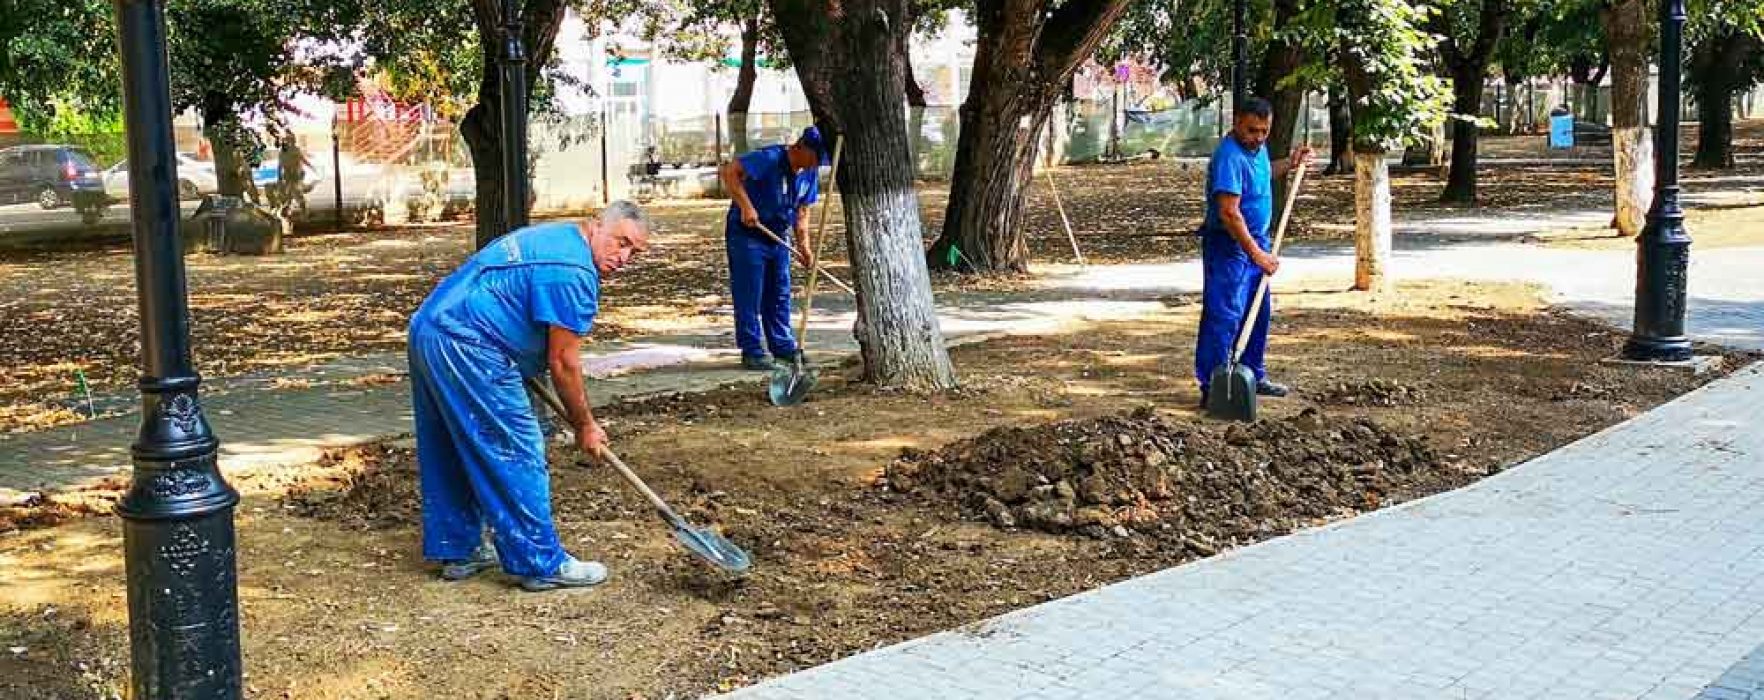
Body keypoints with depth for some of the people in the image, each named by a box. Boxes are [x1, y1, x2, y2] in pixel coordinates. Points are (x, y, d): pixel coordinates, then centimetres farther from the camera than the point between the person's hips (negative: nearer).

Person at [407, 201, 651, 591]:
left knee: (453, 455, 19)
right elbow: (562, 362, -12)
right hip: (466, 350, -11)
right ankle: (542, 563, 3)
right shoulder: (574, 272, -15)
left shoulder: (554, 235, 17)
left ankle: (458, 550, 30)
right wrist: (584, 426, 0)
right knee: (516, 457, -4)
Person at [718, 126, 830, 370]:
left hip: (778, 236, 8)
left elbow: (801, 210, 10)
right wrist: (746, 205, -34)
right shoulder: (770, 158, -23)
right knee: (749, 295, -4)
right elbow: (729, 171, -29)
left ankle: (782, 346, 20)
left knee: (780, 295, 11)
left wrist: (803, 246, 1)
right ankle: (752, 351, 2)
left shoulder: (810, 173, 2)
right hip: (746, 234, -7)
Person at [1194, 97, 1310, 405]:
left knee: (1259, 312, 17)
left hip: (1255, 241, 10)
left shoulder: (1257, 147, 6)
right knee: (1224, 316, -10)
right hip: (1229, 246, -10)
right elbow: (1229, 212, -29)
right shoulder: (1229, 156, -24)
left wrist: (1290, 164, 15)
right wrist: (1256, 253, -29)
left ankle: (1254, 376, 30)